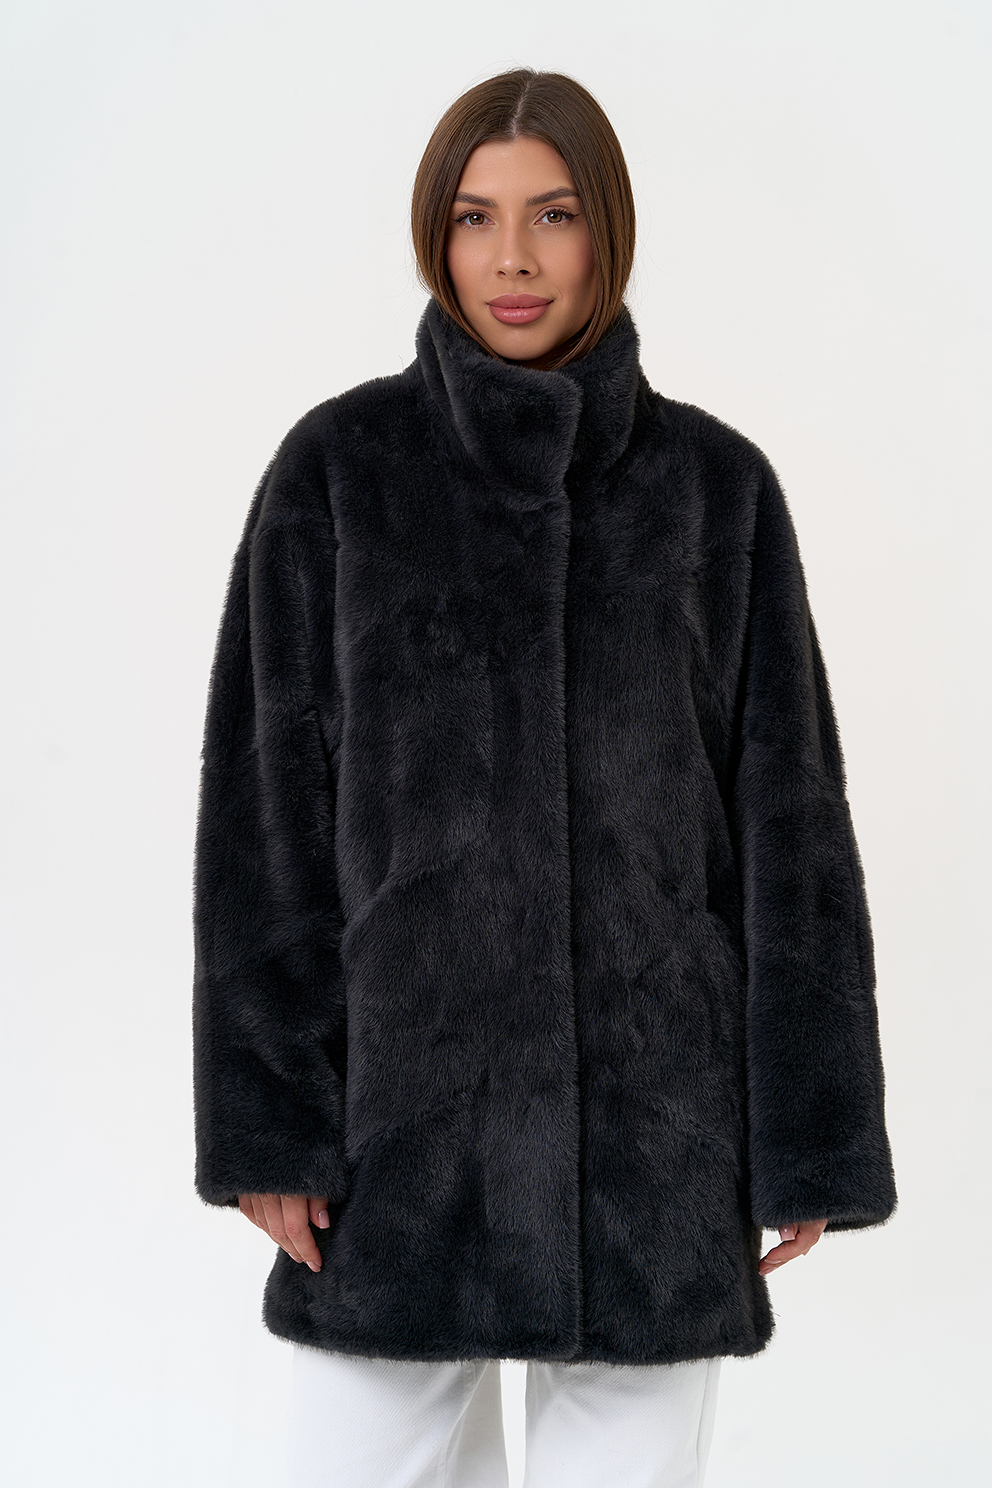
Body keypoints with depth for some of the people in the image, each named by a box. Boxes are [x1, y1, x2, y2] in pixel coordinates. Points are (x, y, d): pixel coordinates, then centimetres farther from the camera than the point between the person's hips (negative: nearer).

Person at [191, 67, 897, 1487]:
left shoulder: (716, 481, 2)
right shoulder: (338, 464, 0)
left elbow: (787, 816, 1)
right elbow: (267, 794, -2)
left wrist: (811, 1133, -1)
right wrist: (260, 1108, -6)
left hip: (653, 1091, 1)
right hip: (400, 1080, 0)